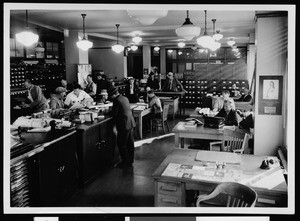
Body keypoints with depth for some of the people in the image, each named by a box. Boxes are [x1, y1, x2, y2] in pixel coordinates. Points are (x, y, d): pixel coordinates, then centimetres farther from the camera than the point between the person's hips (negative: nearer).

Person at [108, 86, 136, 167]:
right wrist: (112, 111, 17)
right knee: (130, 143, 15)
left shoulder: (116, 100, -15)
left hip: (124, 125, -9)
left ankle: (126, 161, 7)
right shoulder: (125, 98, 10)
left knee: (121, 144, 3)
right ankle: (130, 160, 26)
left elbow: (114, 113, -13)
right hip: (131, 123, 9)